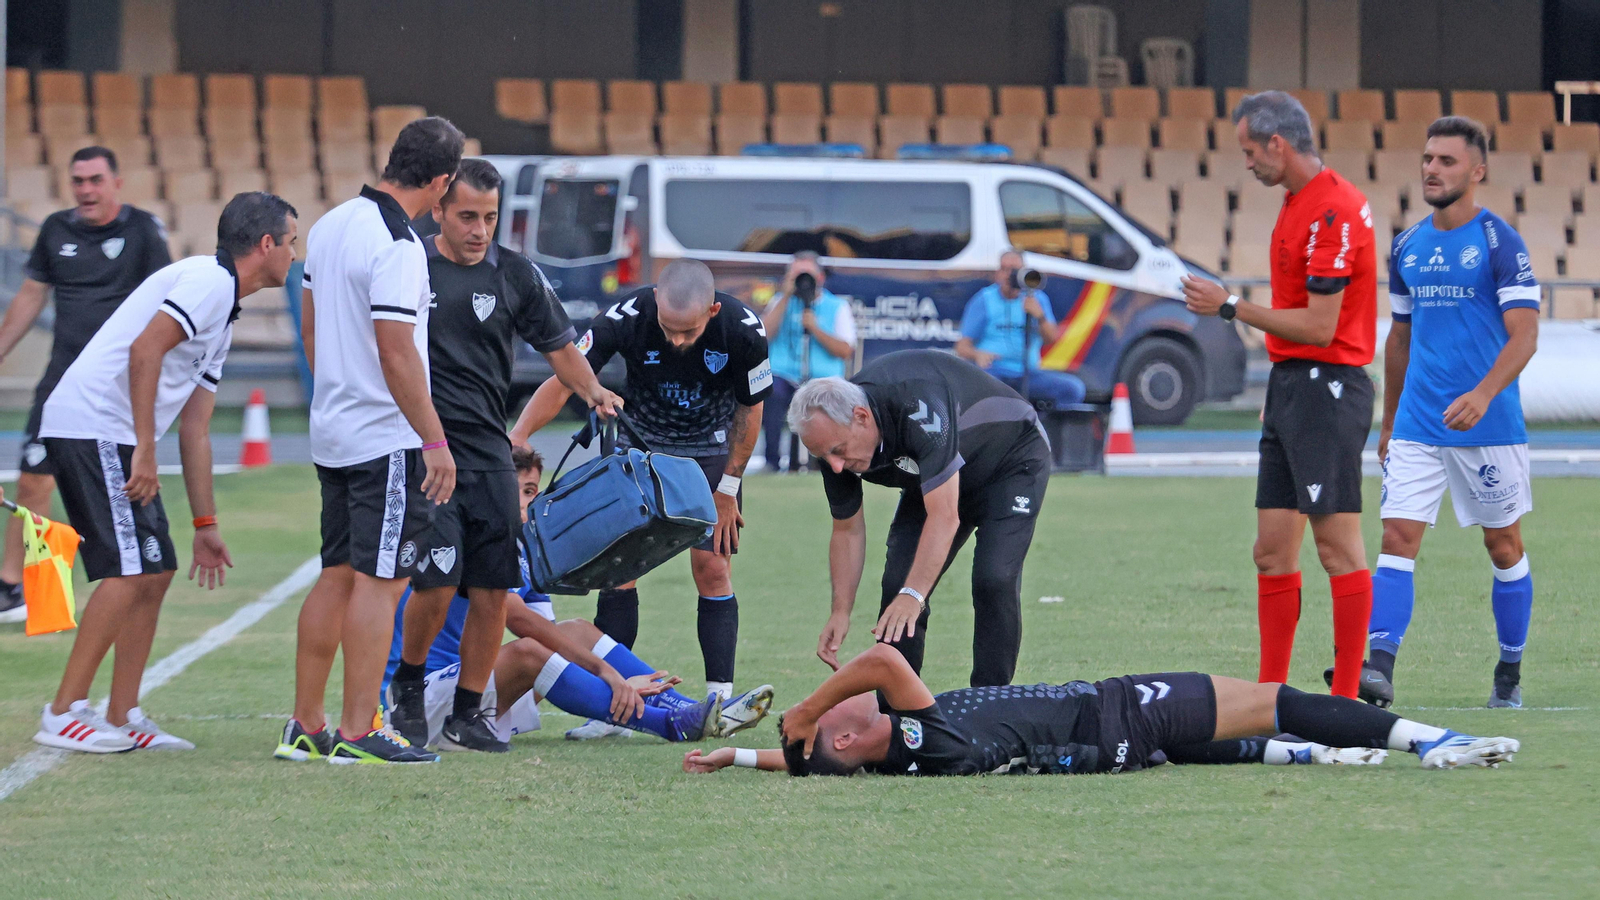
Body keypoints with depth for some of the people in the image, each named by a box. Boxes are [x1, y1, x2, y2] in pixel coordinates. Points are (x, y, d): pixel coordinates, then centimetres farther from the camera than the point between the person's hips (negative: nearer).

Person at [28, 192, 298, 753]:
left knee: (155, 572, 9)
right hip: (92, 427, -10)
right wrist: (144, 452, -22)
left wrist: (206, 525, 24)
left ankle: (122, 720, 12)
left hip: (114, 441, 10)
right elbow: (144, 350, -21)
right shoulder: (206, 282, -9)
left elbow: (194, 430, 25)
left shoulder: (222, 311, 22)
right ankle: (63, 716, -13)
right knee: (130, 571, -14)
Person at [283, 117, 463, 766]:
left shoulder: (329, 227, 9)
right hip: (388, 439, -9)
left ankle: (305, 723, 17)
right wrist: (435, 440, -15)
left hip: (332, 433, 9)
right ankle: (358, 732, -6)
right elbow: (396, 353, -21)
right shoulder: (397, 248, -19)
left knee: (336, 576, 14)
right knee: (378, 580, -5)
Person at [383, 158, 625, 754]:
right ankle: (409, 685, 12)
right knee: (438, 581, -14)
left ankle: (467, 712, 12)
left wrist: (592, 390, -6)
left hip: (489, 454, 3)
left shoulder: (517, 276, 7)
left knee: (492, 590, -1)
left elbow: (560, 348, 15)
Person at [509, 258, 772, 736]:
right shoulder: (628, 317, -28)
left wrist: (727, 489, -4)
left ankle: (720, 701, -4)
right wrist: (515, 439, -30)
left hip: (712, 451, -1)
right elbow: (562, 382, -20)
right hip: (641, 445, 1)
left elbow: (749, 410, -9)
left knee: (712, 567, -8)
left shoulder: (744, 330, -26)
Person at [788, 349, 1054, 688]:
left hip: (1011, 463, -6)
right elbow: (848, 530, -5)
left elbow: (944, 516, -43)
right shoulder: (834, 435, -19)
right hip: (935, 478, 7)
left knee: (994, 582, -22)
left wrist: (913, 596, -50)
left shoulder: (919, 407, -42)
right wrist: (841, 611, -14)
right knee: (897, 586, -7)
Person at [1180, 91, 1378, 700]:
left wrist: (1231, 308, -12)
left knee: (1338, 547, -7)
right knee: (1272, 551, 8)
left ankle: (1346, 697, -5)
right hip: (1291, 386, 10)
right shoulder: (1298, 204, 15)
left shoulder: (1333, 211, -16)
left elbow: (1320, 326, -19)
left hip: (1326, 388, -10)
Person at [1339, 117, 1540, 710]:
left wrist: (1483, 394, -30)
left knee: (1504, 547, 7)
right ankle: (1377, 668, -20)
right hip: (1417, 426, 4)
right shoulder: (1406, 248, 10)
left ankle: (1510, 676, 20)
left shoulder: (1500, 243, -7)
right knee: (1397, 538, -10)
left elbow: (1524, 334, -14)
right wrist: (1388, 423, 22)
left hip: (1489, 424, -4)